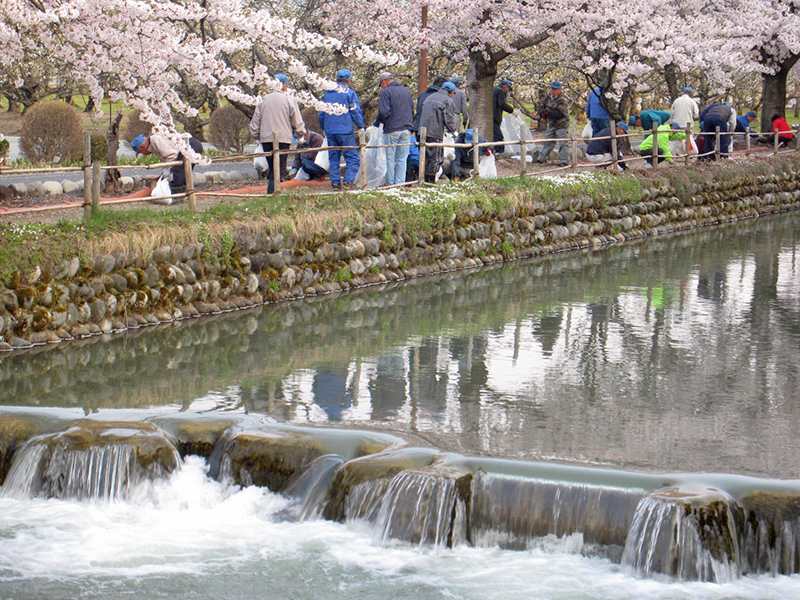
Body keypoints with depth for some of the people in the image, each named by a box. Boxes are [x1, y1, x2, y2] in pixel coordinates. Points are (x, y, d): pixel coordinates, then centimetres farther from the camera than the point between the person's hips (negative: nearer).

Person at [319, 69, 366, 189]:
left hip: (330, 131, 5)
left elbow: (321, 114, 18)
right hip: (345, 130, -5)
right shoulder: (350, 93, -2)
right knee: (353, 157, -2)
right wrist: (361, 126, 5)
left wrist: (323, 129, 28)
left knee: (333, 158, 9)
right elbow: (356, 112, -5)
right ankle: (349, 180, -15)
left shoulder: (327, 94, 13)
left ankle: (335, 182, 4)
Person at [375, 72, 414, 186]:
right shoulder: (406, 91, 13)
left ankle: (390, 183, 3)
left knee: (390, 158, 1)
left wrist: (377, 122, 1)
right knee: (402, 159, 7)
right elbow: (412, 110, 17)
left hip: (392, 129, -5)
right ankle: (400, 182, 5)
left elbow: (383, 112, -16)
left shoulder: (386, 92, -7)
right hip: (406, 129, 6)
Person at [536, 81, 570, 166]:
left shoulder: (561, 100, -19)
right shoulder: (548, 97, 4)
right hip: (551, 123, 8)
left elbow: (560, 113, -28)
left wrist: (548, 113, -32)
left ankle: (564, 161, -3)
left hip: (561, 124, -8)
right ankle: (542, 158, 24)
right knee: (548, 141, 15)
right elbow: (541, 106, 9)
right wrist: (542, 113, -14)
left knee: (562, 143, -6)